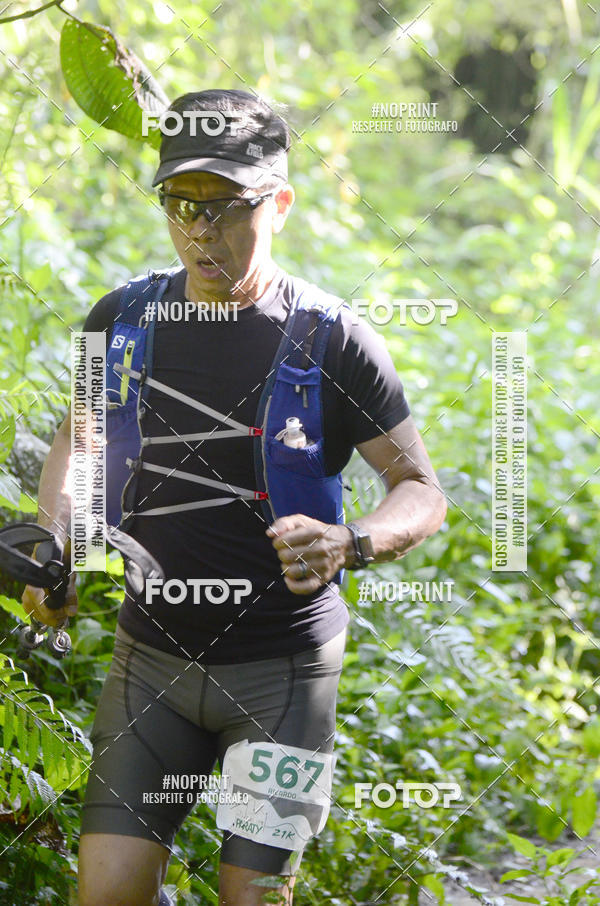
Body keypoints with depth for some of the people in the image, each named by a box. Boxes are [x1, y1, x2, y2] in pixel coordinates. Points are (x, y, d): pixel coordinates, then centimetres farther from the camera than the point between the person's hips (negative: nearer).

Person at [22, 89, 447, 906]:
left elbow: (423, 492, -6)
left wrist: (347, 544, -27)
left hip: (284, 668, -3)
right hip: (153, 653, 3)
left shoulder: (333, 341, -11)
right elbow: (79, 435, 18)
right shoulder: (125, 319, 1)